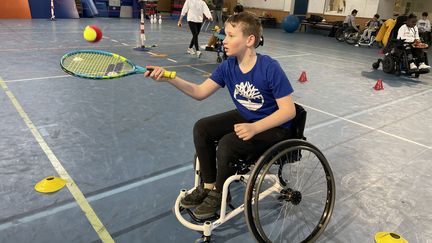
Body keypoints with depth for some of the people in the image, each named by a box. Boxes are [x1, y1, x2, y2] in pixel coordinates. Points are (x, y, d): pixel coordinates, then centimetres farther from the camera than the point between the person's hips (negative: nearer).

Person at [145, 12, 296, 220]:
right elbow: (200, 92, -6)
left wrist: (254, 128, -33)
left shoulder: (270, 68, -25)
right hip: (245, 118, 7)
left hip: (273, 127, -7)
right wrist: (169, 78, -19)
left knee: (227, 144, -27)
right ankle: (208, 186, 8)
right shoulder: (228, 66, -7)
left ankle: (219, 193, 2)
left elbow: (289, 111, -23)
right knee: (202, 128, -7)